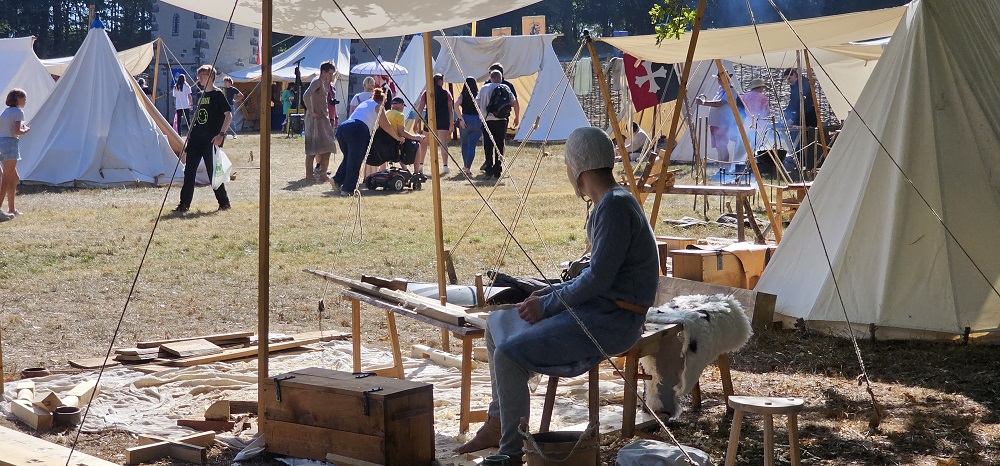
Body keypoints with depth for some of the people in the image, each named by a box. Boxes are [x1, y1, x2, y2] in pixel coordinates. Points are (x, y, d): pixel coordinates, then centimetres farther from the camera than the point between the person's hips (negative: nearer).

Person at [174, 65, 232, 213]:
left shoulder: (217, 94, -6)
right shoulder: (201, 95, 17)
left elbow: (228, 115, -12)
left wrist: (221, 134, -20)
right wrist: (189, 140, 22)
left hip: (211, 141, -7)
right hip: (195, 140, 7)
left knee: (213, 173, -1)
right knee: (189, 172, 2)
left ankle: (224, 203, 13)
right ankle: (184, 204, 4)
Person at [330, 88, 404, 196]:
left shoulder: (364, 104, 36)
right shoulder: (378, 107, 16)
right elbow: (387, 127, 17)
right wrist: (398, 138, 30)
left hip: (341, 128, 7)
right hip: (357, 130, -7)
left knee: (348, 158, 17)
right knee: (355, 161, -6)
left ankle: (337, 180, 0)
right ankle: (347, 189, -11)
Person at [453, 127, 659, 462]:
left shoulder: (615, 206, -19)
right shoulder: (609, 203, 12)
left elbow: (598, 278, -22)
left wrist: (548, 305, -11)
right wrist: (552, 293, 7)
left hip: (613, 321, -11)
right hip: (599, 307, 11)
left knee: (509, 353, -22)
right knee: (498, 323, 16)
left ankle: (511, 452, -11)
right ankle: (497, 425, 22)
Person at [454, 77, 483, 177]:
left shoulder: (463, 95, 2)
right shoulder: (479, 95, 2)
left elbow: (456, 105, -14)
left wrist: (461, 119, -12)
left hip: (465, 120, 1)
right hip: (477, 121, -1)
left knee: (465, 144, 20)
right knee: (472, 146, -3)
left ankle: (466, 166, 28)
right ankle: (468, 168, -14)